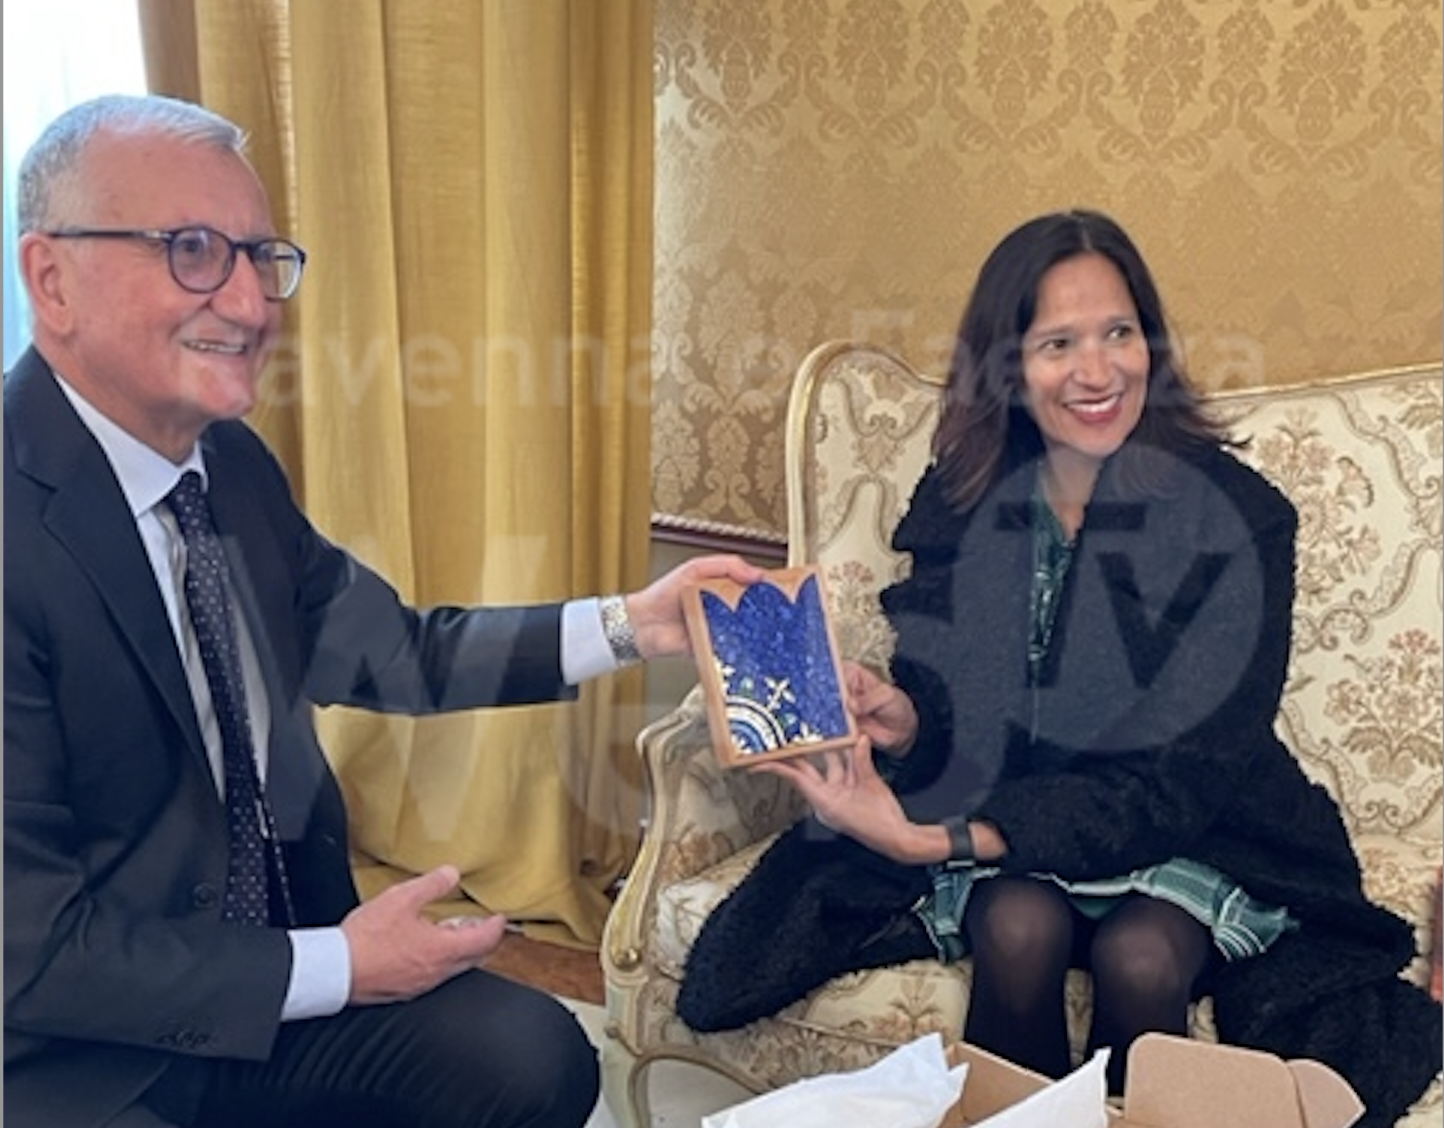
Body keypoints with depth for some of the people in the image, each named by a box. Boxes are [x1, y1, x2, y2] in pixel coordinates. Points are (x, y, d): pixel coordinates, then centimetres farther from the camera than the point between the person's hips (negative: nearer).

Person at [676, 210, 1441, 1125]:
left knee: (1138, 956, -29)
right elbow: (945, 721, -4)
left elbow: (1184, 777, -21)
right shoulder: (961, 502, -6)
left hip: (1187, 831, -1)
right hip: (1009, 815, 2)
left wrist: (942, 839, -31)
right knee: (1019, 926, -28)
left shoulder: (1236, 514, -17)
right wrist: (899, 723, -31)